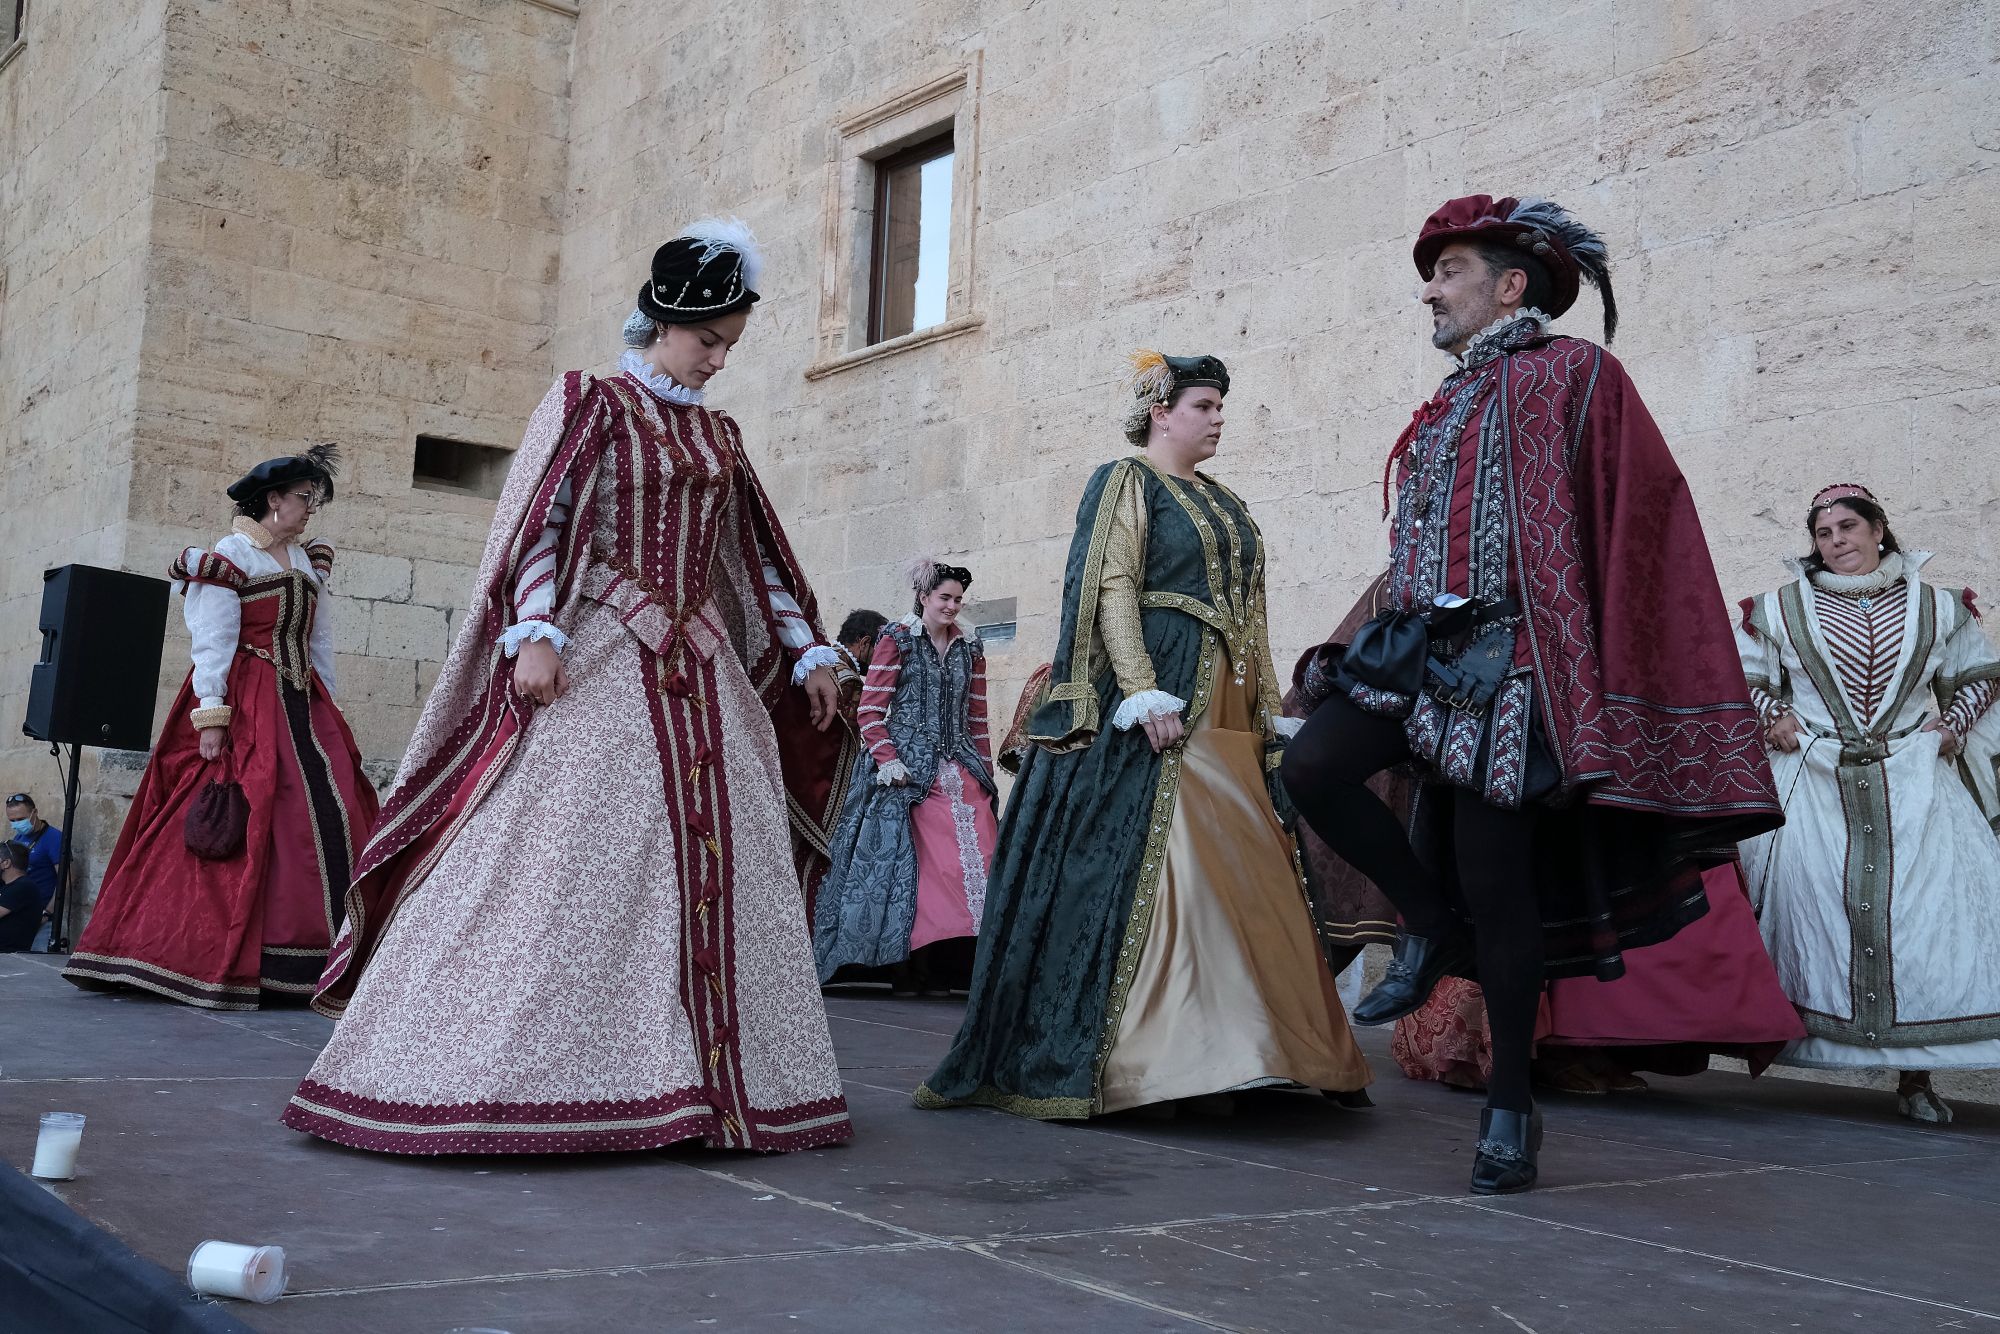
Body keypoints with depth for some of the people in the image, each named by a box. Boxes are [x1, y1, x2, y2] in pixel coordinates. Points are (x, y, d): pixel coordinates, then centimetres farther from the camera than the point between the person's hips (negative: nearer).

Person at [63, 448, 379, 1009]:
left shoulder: (308, 563, 18)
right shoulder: (229, 556, -3)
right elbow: (212, 641, -11)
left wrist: (326, 706, 14)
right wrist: (209, 716, -18)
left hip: (302, 707, 7)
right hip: (245, 707, -7)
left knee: (330, 819, -4)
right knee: (242, 825, -12)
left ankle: (320, 957, -3)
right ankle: (218, 962, -6)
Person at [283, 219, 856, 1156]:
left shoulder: (717, 436, 18)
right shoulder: (591, 402, 2)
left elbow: (758, 557, 22)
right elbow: (539, 523, -6)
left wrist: (810, 653, 19)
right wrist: (536, 632, -19)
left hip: (700, 672, 6)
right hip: (599, 660, -6)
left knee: (715, 859, 1)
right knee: (563, 851, -11)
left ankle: (708, 1076, 6)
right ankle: (500, 1072, -6)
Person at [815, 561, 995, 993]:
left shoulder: (969, 650, 15)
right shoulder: (896, 641, 1)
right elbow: (870, 710, -3)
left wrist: (986, 771, 15)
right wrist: (887, 760, -13)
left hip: (962, 771, 5)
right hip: (911, 770, -5)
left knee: (975, 858, -6)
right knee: (912, 862, -9)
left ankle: (950, 967, -2)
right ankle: (910, 970, -4)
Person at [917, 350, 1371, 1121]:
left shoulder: (1223, 505, 22)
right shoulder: (1127, 483, 0)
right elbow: (1112, 590, -12)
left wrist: (1266, 716, 15)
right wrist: (1144, 692, -22)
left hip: (1227, 721, 8)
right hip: (1160, 707, -8)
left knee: (1232, 874, 4)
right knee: (1145, 866, -11)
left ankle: (1196, 1058, 8)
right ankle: (1136, 1062, -7)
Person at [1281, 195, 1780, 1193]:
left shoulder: (1571, 375, -2)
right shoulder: (1451, 404, 19)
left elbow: (1637, 520, -8)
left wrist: (1579, 677, -16)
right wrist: (1364, 640, 19)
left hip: (1506, 655, -7)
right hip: (1420, 642, 7)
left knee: (1494, 880, -4)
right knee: (1312, 765, -15)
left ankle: (1510, 1105, 11)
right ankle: (1429, 925, 9)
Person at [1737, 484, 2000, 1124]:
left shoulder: (1936, 607, 11)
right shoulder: (1783, 609, 9)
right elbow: (1743, 675, 17)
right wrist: (1772, 715, 1)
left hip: (1914, 783, 0)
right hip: (1816, 784, 0)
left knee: (1926, 912, -9)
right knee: (1818, 908, -7)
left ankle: (1916, 1076, -3)